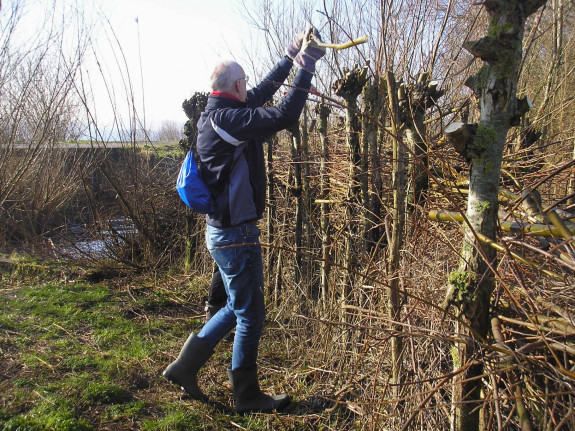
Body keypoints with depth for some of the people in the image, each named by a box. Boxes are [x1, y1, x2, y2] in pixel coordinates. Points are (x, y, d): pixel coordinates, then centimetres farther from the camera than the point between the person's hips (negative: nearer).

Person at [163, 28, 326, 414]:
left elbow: (262, 94, 23)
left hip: (224, 231, 10)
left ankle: (185, 367, 27)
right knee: (250, 315, 4)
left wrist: (289, 59, 25)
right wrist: (305, 68, -18)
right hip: (236, 234, -10)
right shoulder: (226, 119, -19)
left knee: (237, 307, 22)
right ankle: (248, 396, 20)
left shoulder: (215, 116, 11)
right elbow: (284, 117, -28)